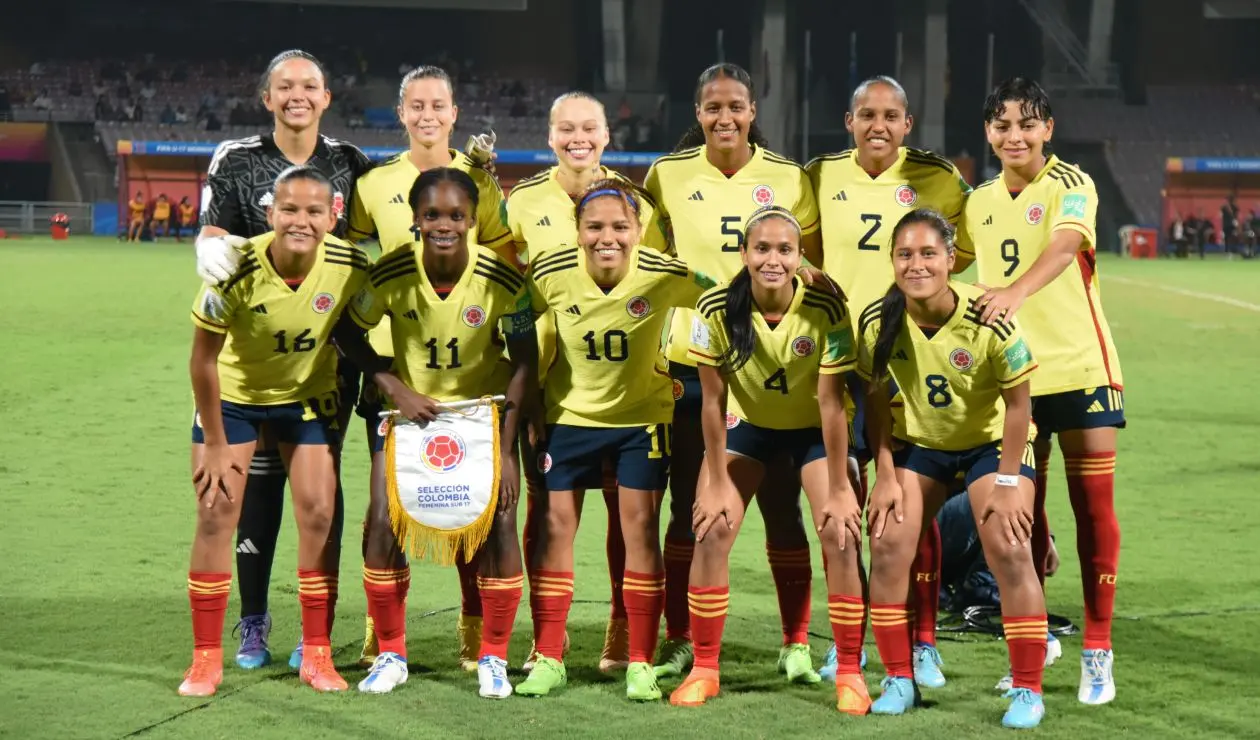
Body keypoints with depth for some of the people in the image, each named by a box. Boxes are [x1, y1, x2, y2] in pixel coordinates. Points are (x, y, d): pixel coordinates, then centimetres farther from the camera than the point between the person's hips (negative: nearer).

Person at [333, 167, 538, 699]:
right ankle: (390, 654, 10)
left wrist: (505, 448, -14)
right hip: (411, 407, 1)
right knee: (383, 523, -10)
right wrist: (393, 387, -16)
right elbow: (349, 334, -3)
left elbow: (524, 361, -11)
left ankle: (493, 657, 8)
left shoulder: (502, 278, -21)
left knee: (499, 524, -12)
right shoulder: (391, 274, -19)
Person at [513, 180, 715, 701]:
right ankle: (548, 660, 11)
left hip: (644, 414, -1)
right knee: (554, 525, 1)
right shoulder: (550, 275, -20)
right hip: (569, 413, 1)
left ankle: (641, 665, 7)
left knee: (641, 527, -3)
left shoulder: (667, 276, -23)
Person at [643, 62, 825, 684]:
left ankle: (795, 644, 12)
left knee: (782, 506, 2)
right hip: (690, 361, 1)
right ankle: (678, 640, 17)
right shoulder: (667, 176, 1)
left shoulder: (789, 179, 0)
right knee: (687, 508, 6)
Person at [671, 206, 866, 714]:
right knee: (711, 531, -9)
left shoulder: (826, 310, -30)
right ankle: (704, 668, 4)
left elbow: (831, 403, -24)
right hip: (746, 422, 1)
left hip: (813, 428, -1)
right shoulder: (717, 309, -26)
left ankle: (850, 673, -1)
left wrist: (838, 490, -19)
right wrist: (718, 483, -13)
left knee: (841, 534, -14)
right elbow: (713, 399, -17)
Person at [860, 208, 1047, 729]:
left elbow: (1018, 401, -19)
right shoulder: (878, 322, -21)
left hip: (991, 441, -3)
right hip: (917, 442, 3)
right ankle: (899, 680, 8)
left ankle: (1028, 691, -4)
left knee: (1009, 552, -15)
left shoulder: (989, 320, -30)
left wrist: (1008, 482, -18)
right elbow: (876, 398, -6)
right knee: (888, 547, -6)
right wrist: (886, 475, -7)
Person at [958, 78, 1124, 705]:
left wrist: (1016, 291, -43)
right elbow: (967, 274, 23)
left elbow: (1064, 244, -27)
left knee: (1093, 508, -4)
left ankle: (1097, 652, 5)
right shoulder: (977, 203, 10)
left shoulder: (1069, 184, -7)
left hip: (1079, 370, -4)